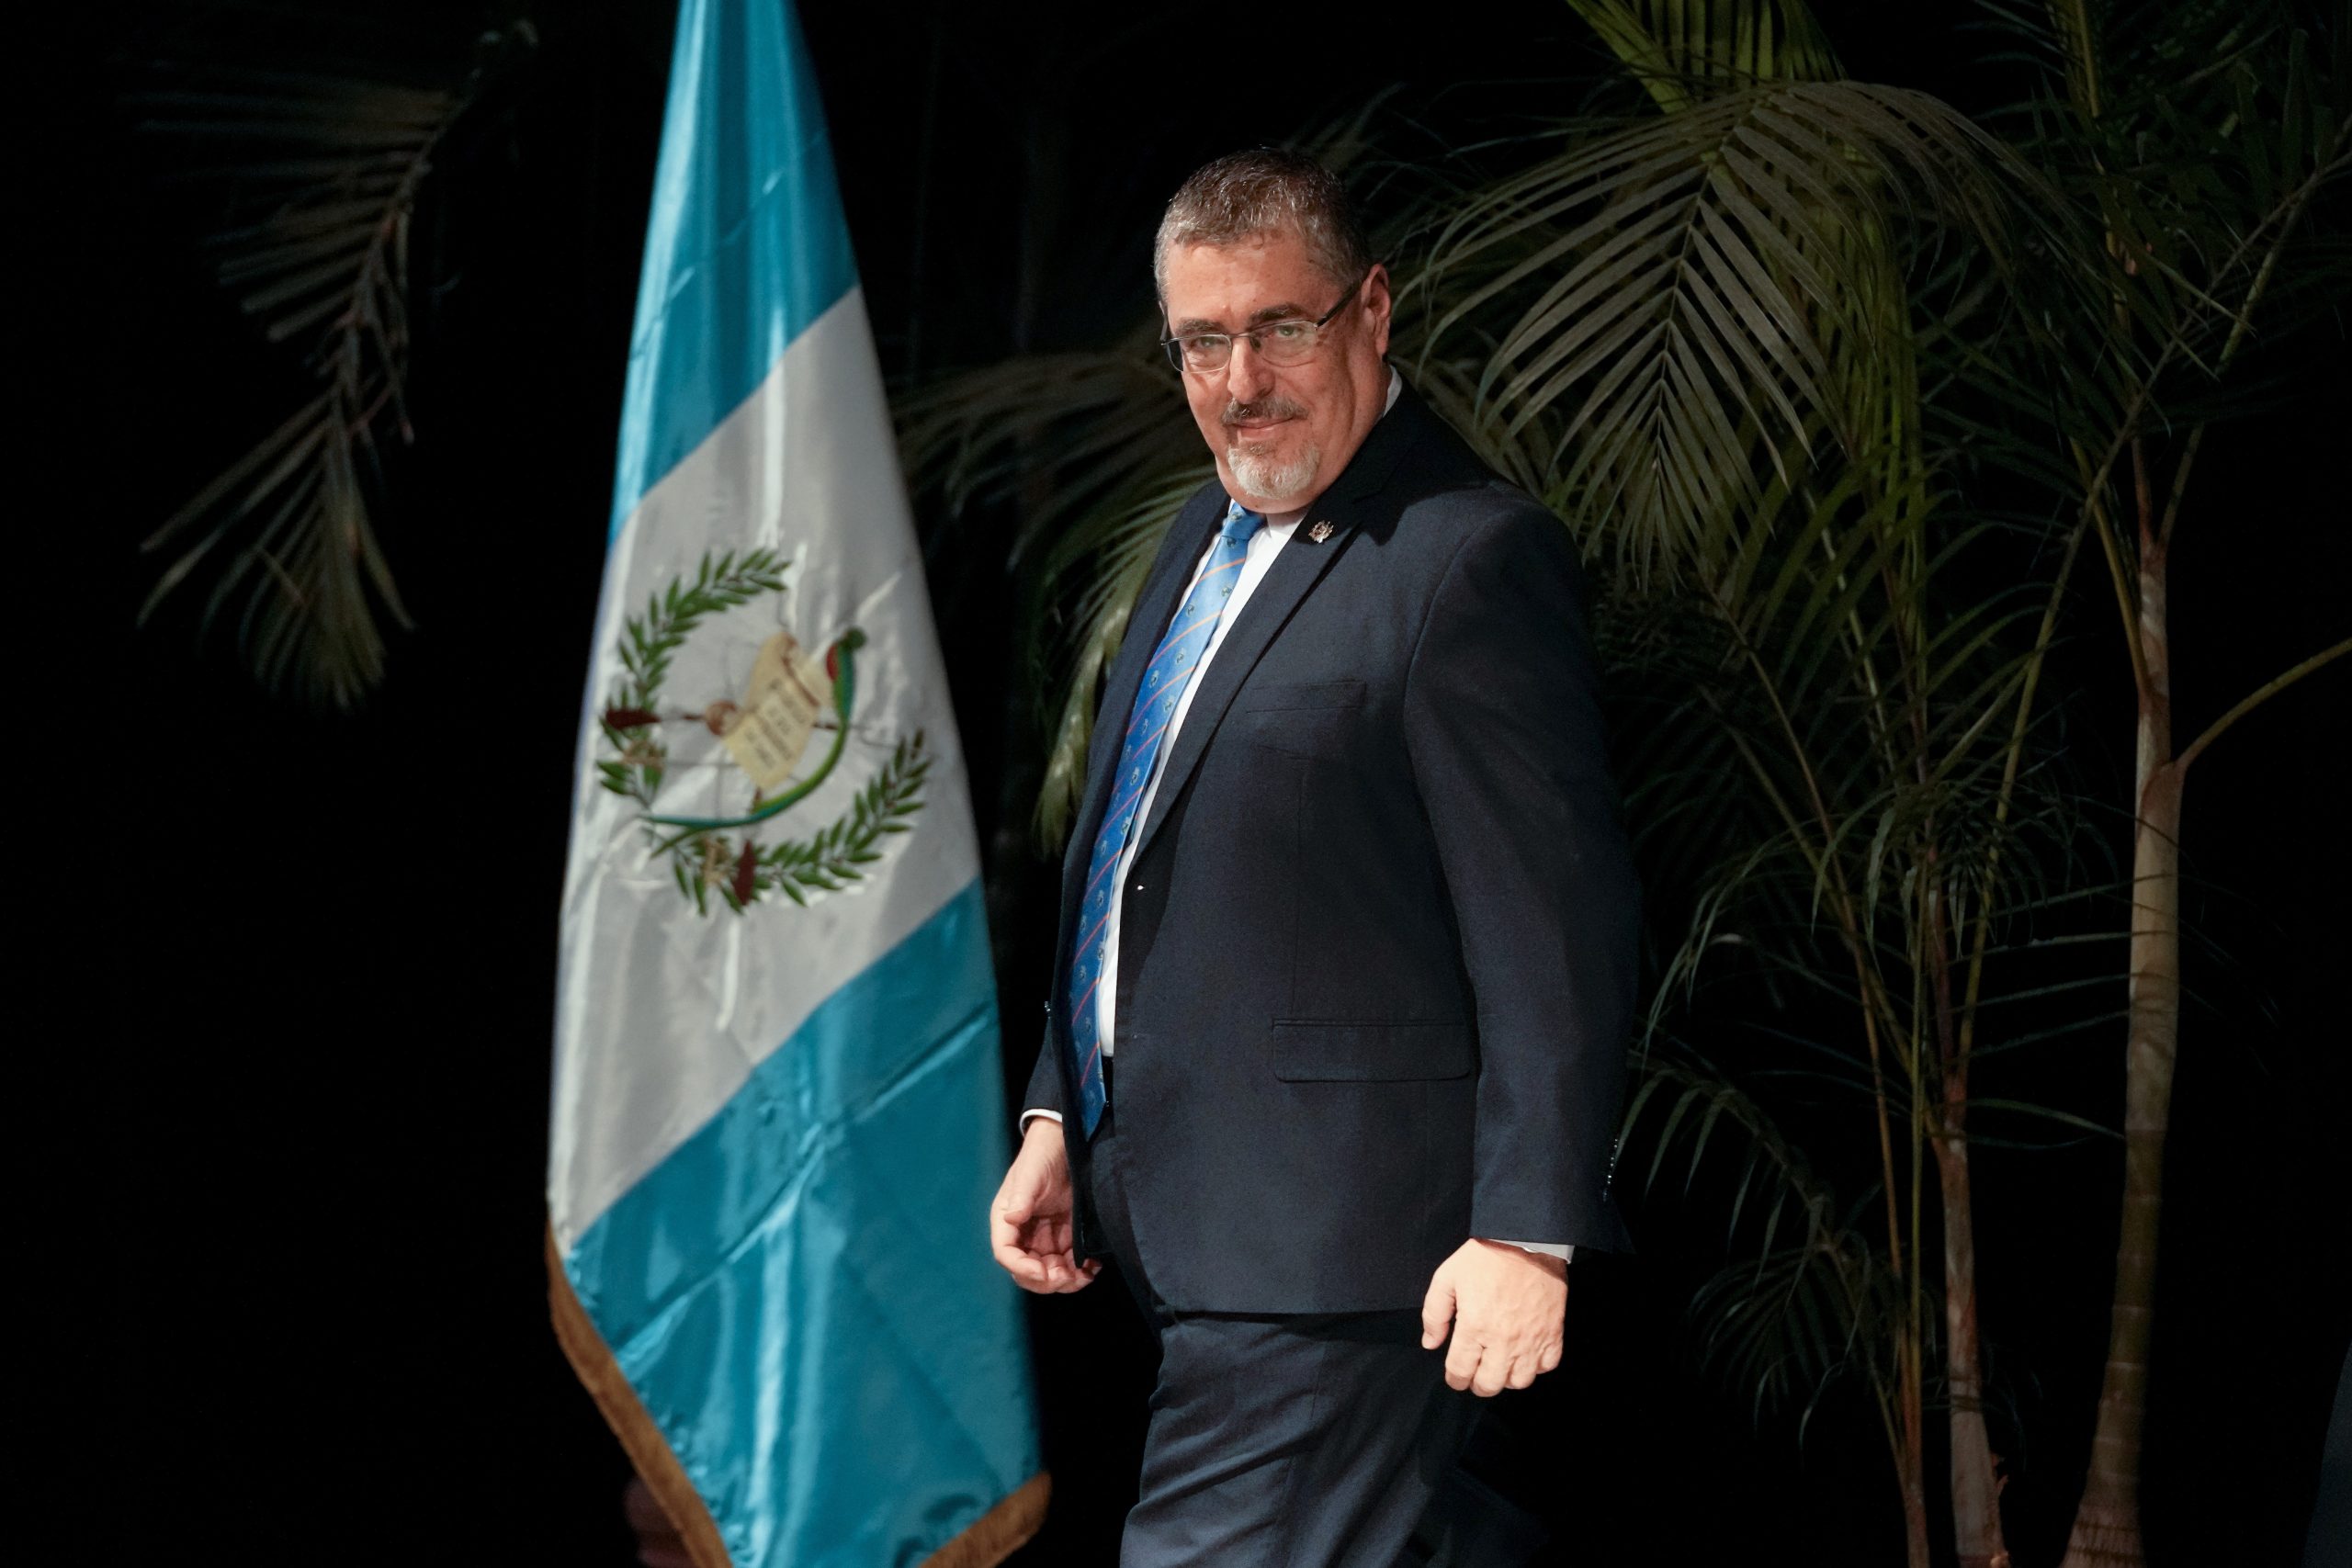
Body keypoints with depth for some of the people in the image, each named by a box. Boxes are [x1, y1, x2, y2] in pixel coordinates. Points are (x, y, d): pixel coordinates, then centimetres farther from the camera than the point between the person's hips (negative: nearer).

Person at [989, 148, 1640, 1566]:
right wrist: (1059, 1116, 18)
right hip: (1178, 1226, 9)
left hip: (1324, 1249, -9)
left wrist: (1529, 1234, -19)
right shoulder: (1209, 537, 16)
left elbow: (1558, 928, -17)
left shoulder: (1474, 557, -13)